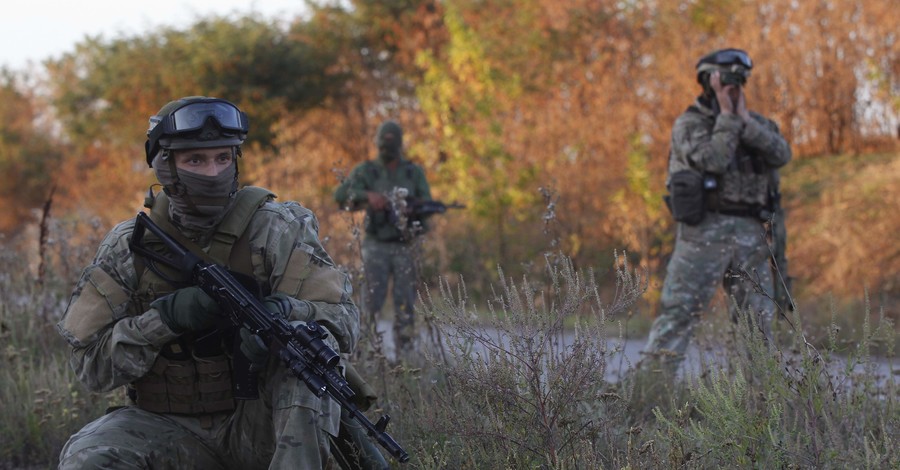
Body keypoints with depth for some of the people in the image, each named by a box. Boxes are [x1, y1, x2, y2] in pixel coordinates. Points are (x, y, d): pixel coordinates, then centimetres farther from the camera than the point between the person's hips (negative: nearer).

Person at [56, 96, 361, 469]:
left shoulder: (272, 228, -7)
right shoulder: (128, 247, -3)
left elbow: (342, 319, -13)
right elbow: (91, 364, -7)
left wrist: (283, 311, -35)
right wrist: (166, 317, -23)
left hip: (258, 424, -1)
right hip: (172, 430, 1)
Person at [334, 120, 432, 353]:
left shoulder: (414, 172, 8)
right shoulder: (366, 171, 3)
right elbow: (341, 194, -10)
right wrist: (367, 196, -27)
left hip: (404, 246, 2)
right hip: (377, 245, -2)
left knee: (405, 303, 1)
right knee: (373, 300, -8)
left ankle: (405, 351, 4)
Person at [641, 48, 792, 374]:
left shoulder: (755, 123, 15)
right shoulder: (689, 124, -1)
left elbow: (782, 154, -5)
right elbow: (712, 160, -18)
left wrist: (744, 119, -8)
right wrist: (726, 115, -12)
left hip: (750, 233, 5)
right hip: (705, 228, -5)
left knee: (758, 316, 6)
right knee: (679, 310, -11)